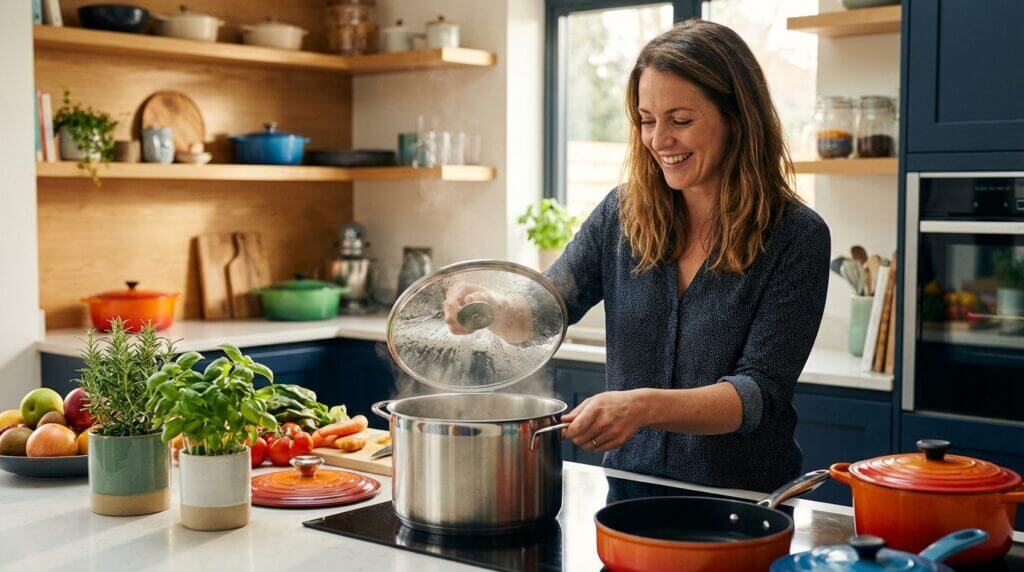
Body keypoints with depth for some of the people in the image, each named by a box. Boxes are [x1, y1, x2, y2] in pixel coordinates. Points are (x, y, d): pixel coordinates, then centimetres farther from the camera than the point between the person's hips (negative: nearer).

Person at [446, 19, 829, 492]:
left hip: (742, 503, -2)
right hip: (628, 489, 3)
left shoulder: (796, 236, -8)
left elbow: (759, 391, -14)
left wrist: (643, 406, -30)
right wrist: (493, 311, -13)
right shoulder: (622, 213, 3)